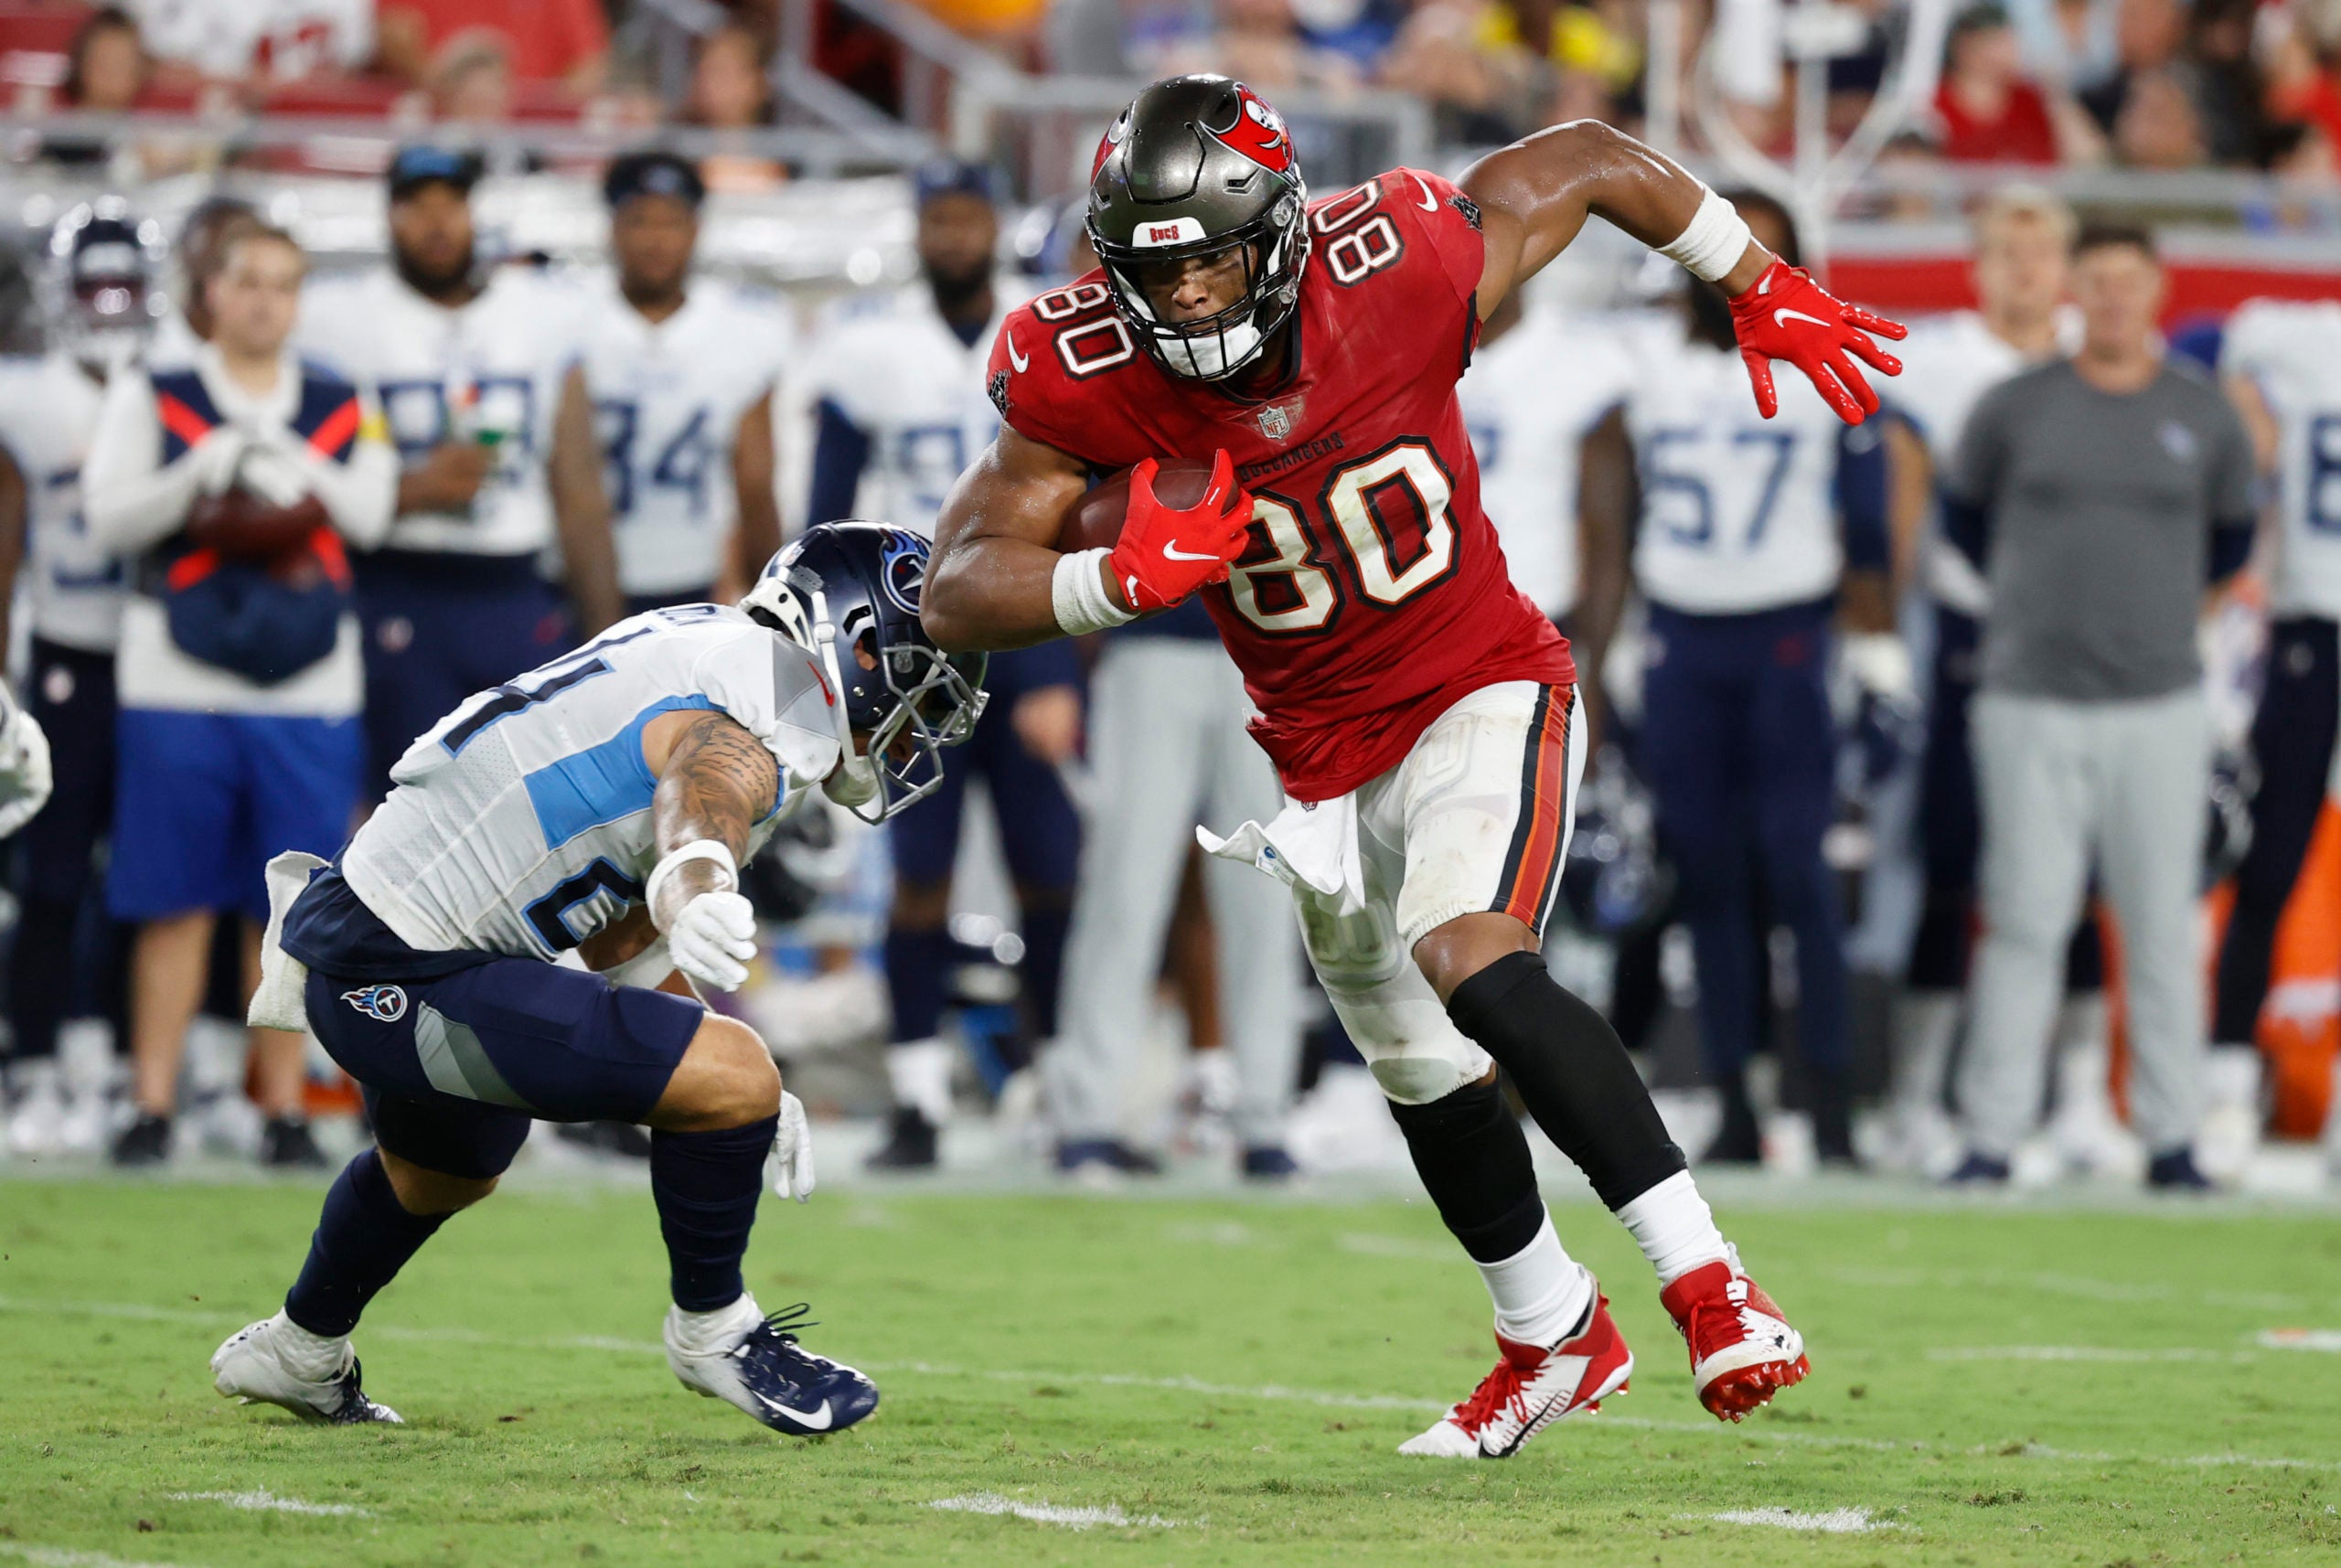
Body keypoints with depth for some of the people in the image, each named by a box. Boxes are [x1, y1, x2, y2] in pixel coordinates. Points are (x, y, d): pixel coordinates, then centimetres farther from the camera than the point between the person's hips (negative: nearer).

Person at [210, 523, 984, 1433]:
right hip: (403, 982, -11)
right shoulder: (747, 742, -20)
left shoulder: (708, 647, 11)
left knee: (443, 1176, 38)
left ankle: (299, 1356, 61)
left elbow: (622, 927, 17)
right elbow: (699, 809, -47)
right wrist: (700, 900, -71)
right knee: (733, 1080, -18)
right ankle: (711, 1332, 4)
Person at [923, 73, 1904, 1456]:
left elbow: (1592, 161, -7)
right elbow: (959, 592, -17)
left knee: (1471, 961, -31)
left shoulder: (1399, 277, -24)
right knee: (1429, 1077, 20)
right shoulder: (1091, 381, -19)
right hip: (1331, 758, 5)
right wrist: (1127, 579, -34)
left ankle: (1705, 1279, -29)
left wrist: (1766, 292, 0)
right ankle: (1554, 1337, 44)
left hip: (1485, 691, -4)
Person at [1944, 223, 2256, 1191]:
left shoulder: (2205, 419, 5)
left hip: (2158, 707, 1)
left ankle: (2171, 1139, 9)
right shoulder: (2015, 410, 3)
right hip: (2031, 703, -1)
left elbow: (2231, 538, 21)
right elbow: (1965, 516, 18)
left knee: (2161, 929, 3)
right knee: (2024, 922, -3)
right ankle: (1991, 1138, 0)